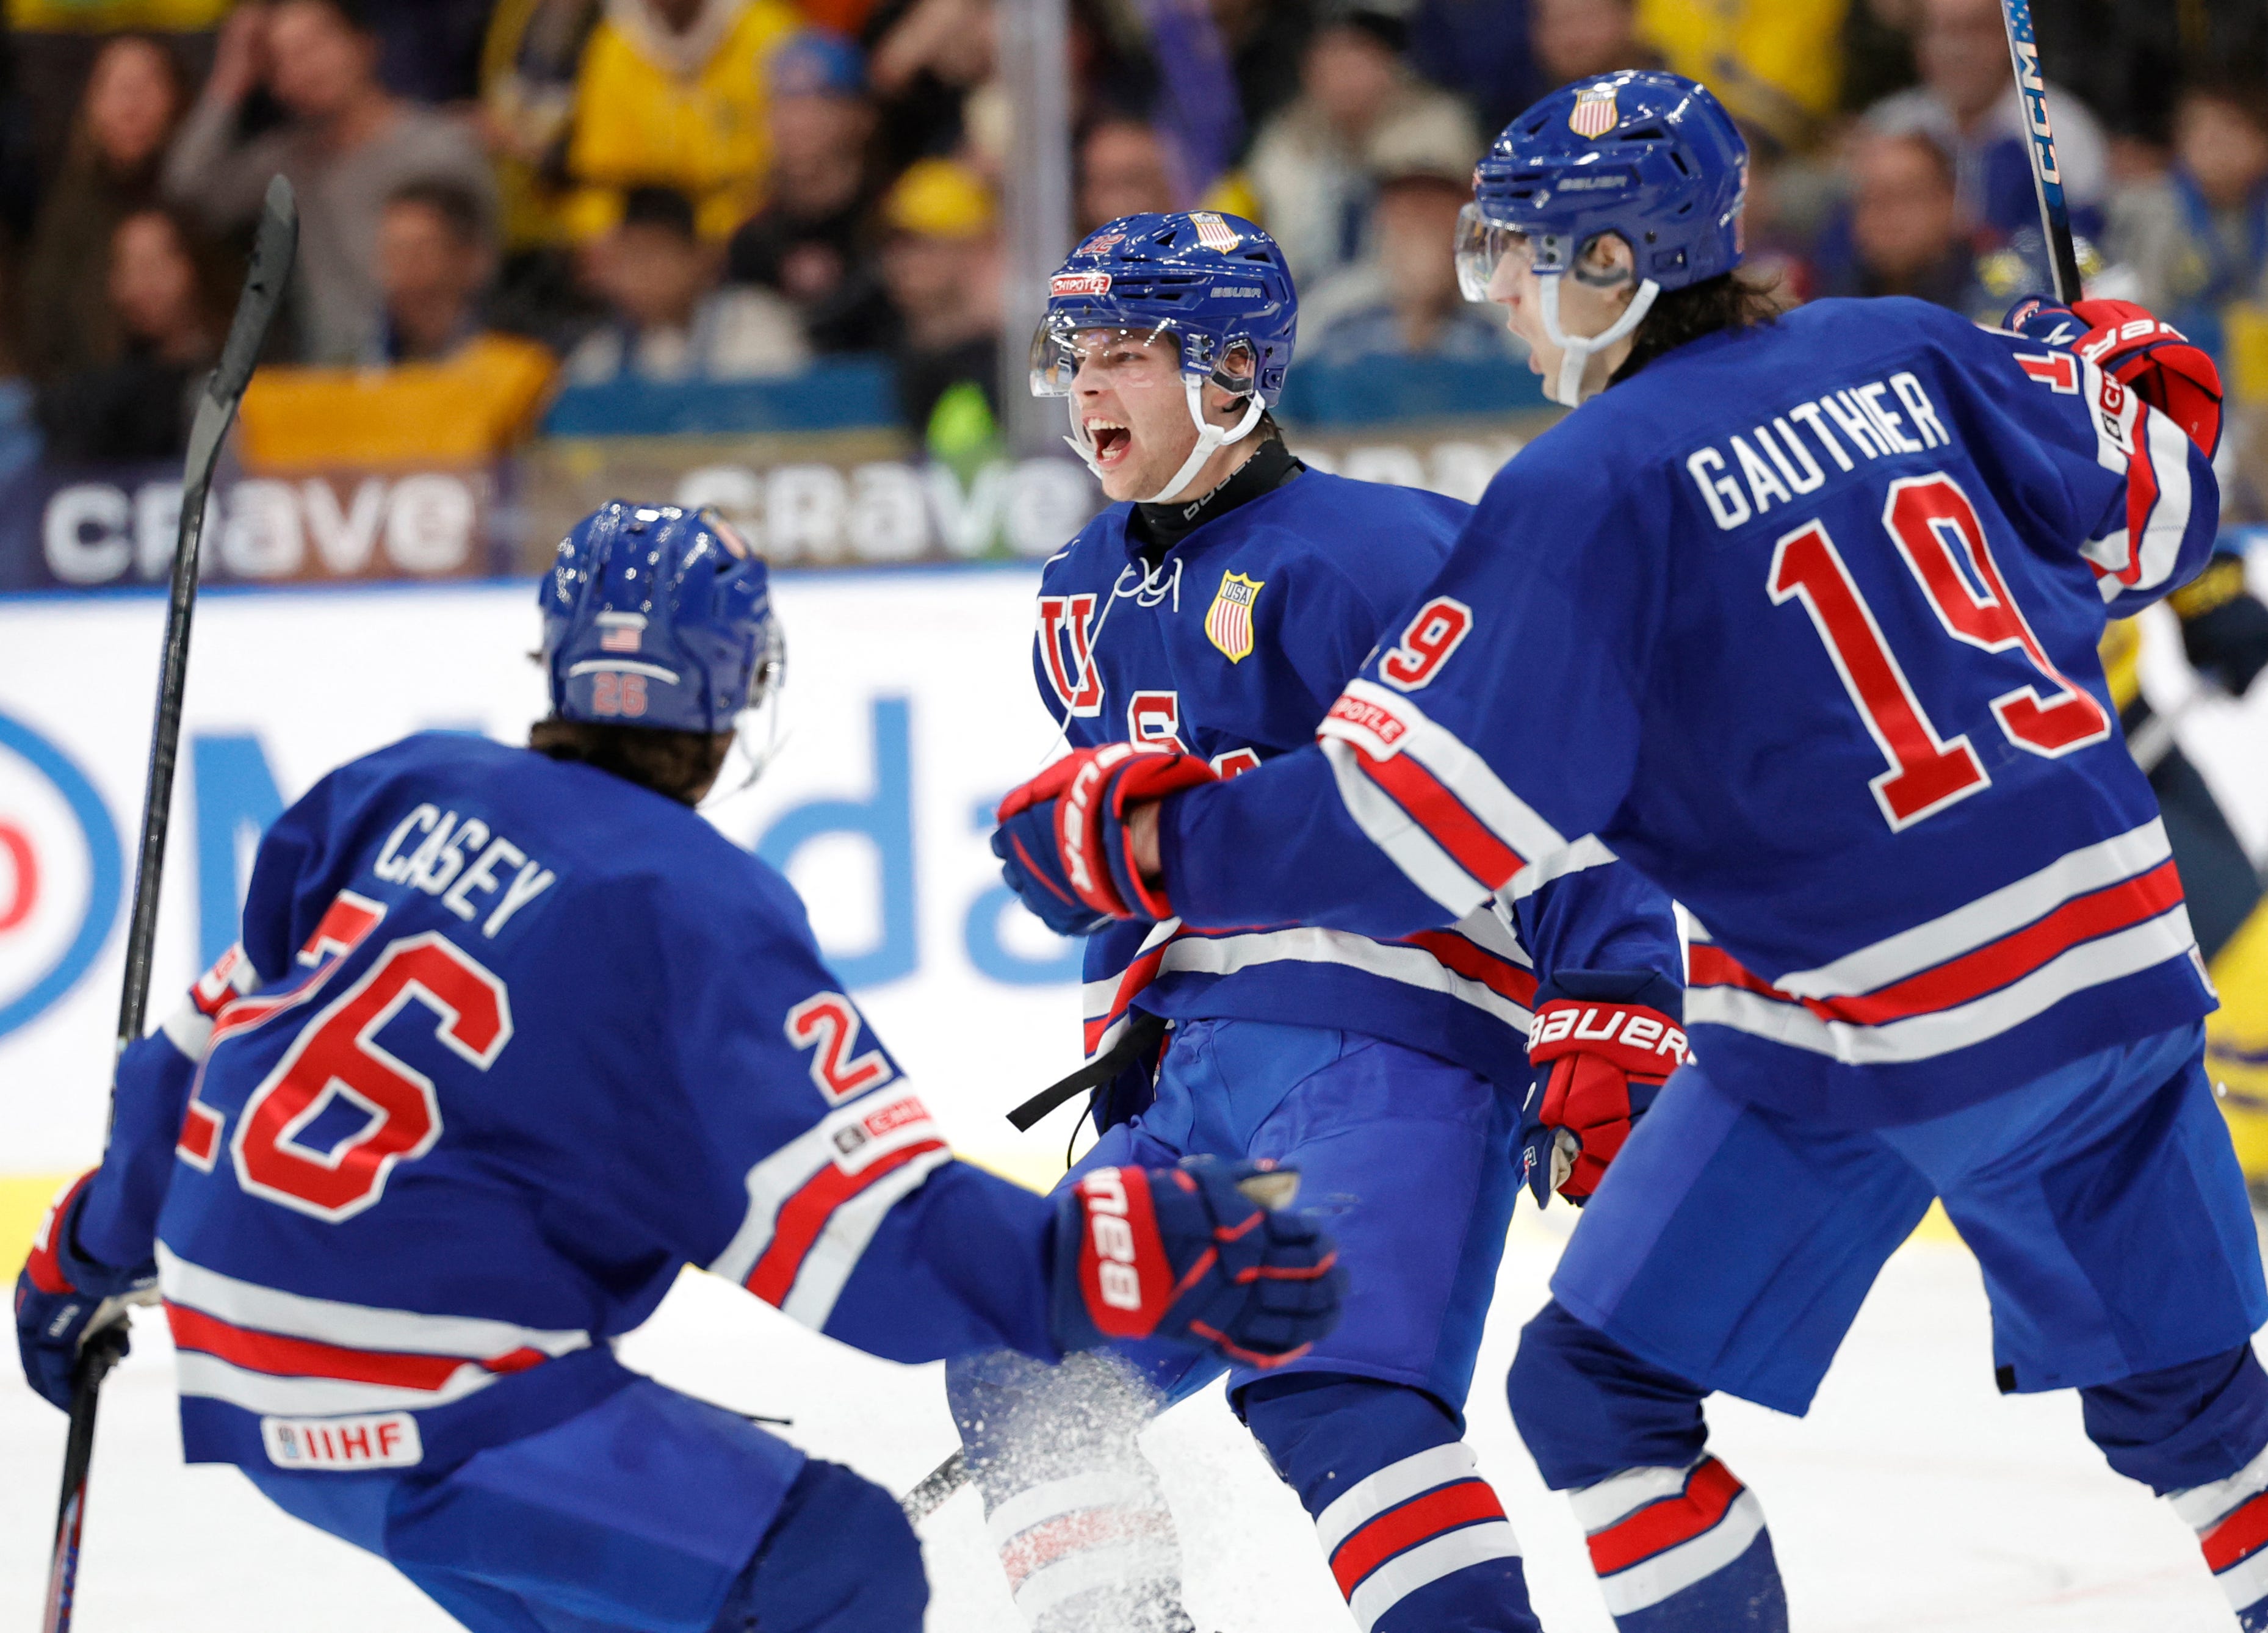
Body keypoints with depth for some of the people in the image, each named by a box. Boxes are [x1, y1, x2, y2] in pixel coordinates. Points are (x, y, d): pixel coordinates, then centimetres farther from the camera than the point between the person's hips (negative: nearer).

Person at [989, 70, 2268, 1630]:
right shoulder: (1904, 354, 5)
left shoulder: (1595, 486, -11)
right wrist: (2123, 371, 36)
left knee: (1599, 1386, 5)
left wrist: (1145, 842, -4)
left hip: (1874, 1027, -6)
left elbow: (1429, 814, -13)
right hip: (2120, 955, 6)